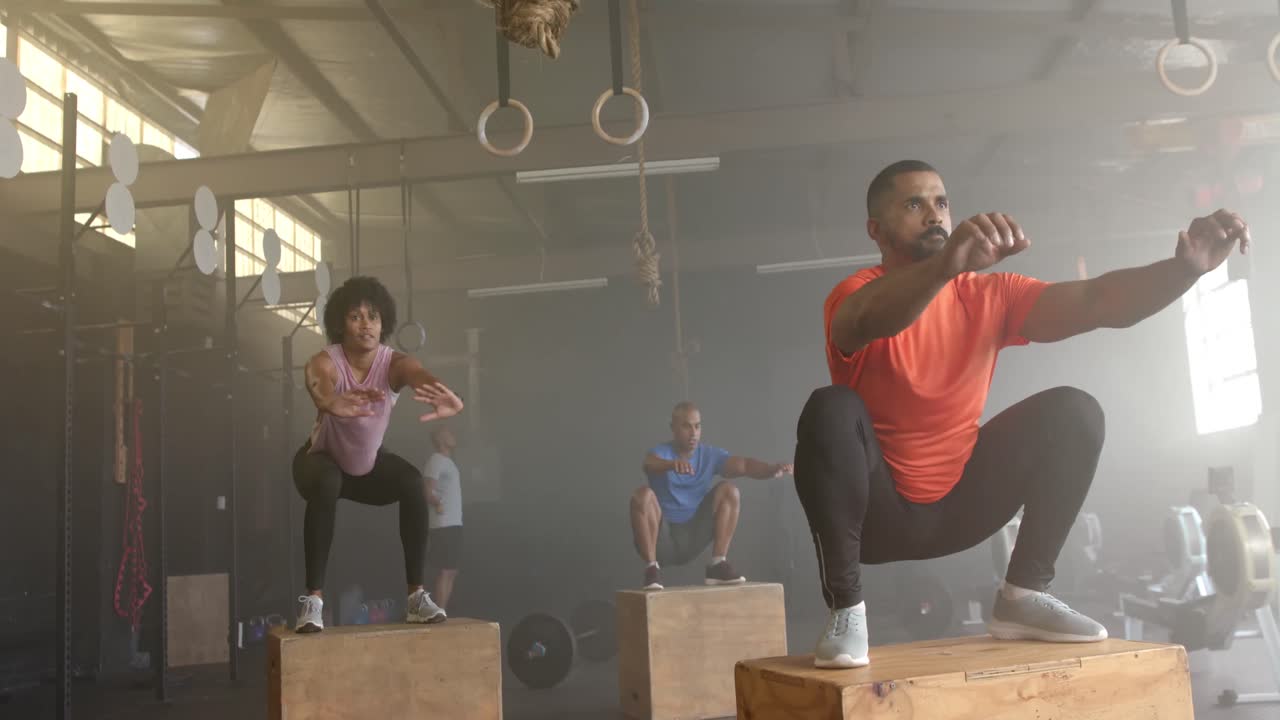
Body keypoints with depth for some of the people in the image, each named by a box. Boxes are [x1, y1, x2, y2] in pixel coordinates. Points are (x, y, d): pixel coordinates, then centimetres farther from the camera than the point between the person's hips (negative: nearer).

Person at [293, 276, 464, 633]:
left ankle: (416, 595, -16)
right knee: (326, 485, -36)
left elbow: (421, 375, -50)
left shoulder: (394, 363, -26)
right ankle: (313, 598, -30)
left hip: (370, 463, 2)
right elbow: (317, 384, -55)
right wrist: (330, 402, -81)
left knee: (413, 482, -25)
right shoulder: (325, 361, -30)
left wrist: (449, 398, -74)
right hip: (323, 460, -2)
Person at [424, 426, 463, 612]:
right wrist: (437, 503, -30)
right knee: (445, 572, -10)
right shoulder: (436, 460, -8)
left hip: (454, 524, 9)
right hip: (444, 525, -9)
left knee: (451, 572, 9)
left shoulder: (449, 462, 20)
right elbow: (427, 490, -20)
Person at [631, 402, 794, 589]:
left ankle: (718, 565, -11)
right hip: (662, 538, -4)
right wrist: (672, 464, -60)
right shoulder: (661, 453, -11)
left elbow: (744, 465, -15)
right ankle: (652, 568, -23)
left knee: (729, 491, -12)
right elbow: (650, 463, -37)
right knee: (644, 494, -31)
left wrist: (773, 469, -36)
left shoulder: (710, 454, 0)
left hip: (692, 537, 4)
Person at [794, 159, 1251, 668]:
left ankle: (1024, 594, -5)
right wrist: (946, 263, -59)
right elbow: (867, 322, -41)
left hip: (957, 504, 5)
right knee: (831, 410, -33)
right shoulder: (857, 292, -15)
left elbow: (1098, 302, -14)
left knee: (1073, 410, -10)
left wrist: (1186, 266, -32)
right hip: (877, 511, -4)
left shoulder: (989, 294, -2)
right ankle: (846, 610, -23)